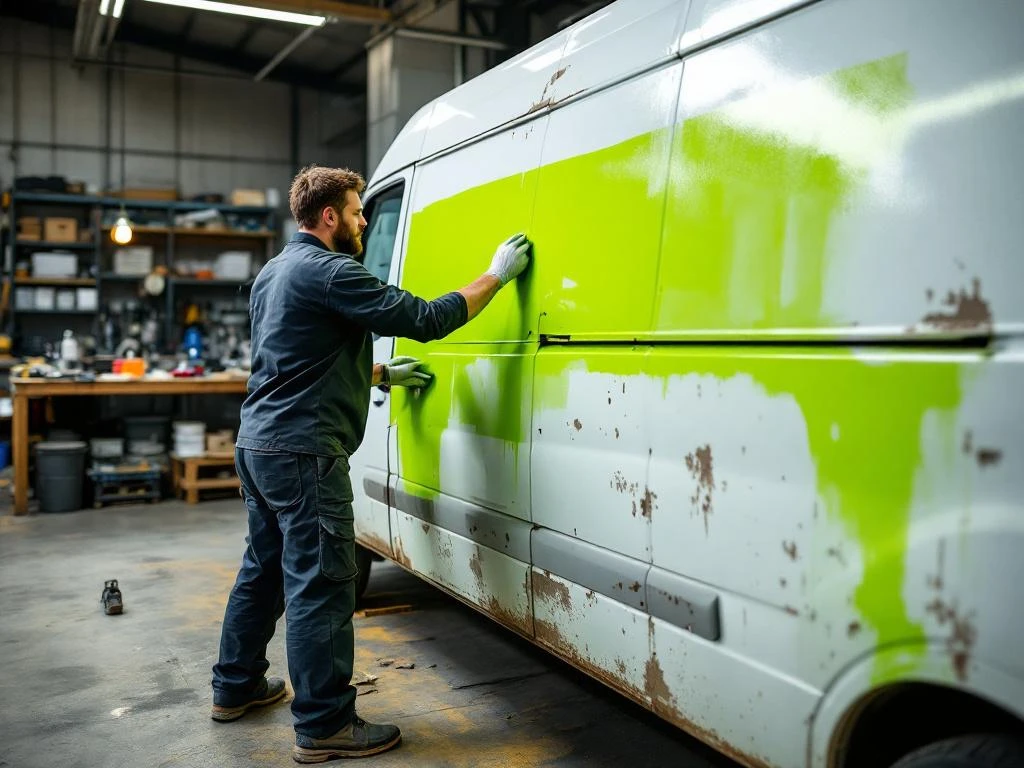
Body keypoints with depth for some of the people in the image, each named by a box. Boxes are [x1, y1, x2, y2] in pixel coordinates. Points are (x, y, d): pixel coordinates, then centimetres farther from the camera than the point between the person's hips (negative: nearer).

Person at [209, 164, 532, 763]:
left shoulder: (274, 272, 17)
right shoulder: (329, 272, -14)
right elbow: (425, 319, -18)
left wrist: (383, 373, 28)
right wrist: (498, 275, -9)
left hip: (258, 443, 11)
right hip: (304, 452, -11)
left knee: (264, 568, 21)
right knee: (320, 586, -5)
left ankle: (237, 687, 34)